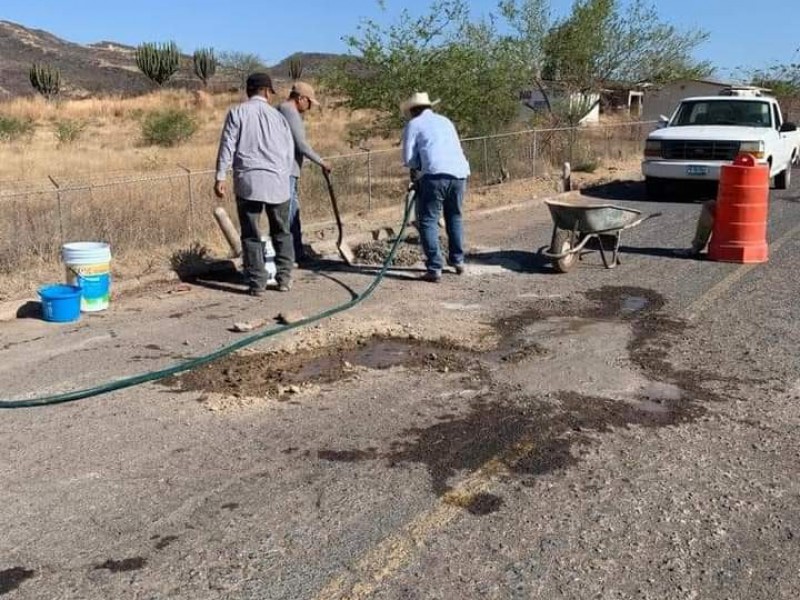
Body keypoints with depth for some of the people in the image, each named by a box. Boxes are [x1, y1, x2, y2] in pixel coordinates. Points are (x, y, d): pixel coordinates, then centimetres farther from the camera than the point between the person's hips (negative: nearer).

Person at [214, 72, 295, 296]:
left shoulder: (237, 112, 3)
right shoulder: (277, 116, 11)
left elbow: (227, 145, -5)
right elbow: (289, 152, 12)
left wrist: (220, 177, -4)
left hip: (248, 181, -2)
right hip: (277, 181, 2)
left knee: (251, 235, 3)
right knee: (281, 232, 15)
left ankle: (256, 283, 2)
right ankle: (284, 278, 16)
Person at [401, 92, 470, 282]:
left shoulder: (413, 124, 11)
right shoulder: (445, 121, 27)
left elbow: (408, 158, 4)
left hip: (435, 174, -5)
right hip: (459, 173, 6)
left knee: (428, 221, 2)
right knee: (455, 217, 23)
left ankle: (435, 269, -5)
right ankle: (458, 260, 31)